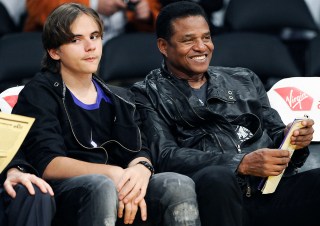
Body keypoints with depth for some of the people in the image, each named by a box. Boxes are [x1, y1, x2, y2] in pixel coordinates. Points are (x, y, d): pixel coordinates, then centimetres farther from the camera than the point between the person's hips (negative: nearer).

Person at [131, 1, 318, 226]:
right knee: (216, 177, -38)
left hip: (272, 193, 3)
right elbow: (165, 157, -4)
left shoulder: (245, 80, 25)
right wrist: (242, 163, -15)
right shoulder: (148, 95, 11)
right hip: (212, 196, -3)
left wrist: (292, 139, -2)